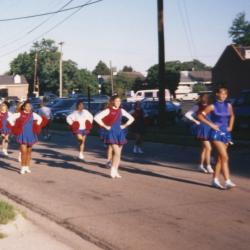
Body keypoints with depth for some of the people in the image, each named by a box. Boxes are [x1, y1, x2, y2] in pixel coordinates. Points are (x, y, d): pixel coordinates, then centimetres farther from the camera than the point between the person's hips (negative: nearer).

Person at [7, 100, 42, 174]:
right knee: (24, 152, -9)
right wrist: (15, 127, -7)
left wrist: (36, 127, 11)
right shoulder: (19, 114, -8)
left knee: (29, 152, 10)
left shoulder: (33, 114, 2)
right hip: (22, 136, -4)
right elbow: (10, 118, -8)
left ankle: (27, 167, 20)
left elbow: (40, 118, 19)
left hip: (31, 135, 4)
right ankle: (23, 168, -1)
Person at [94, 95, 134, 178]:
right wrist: (105, 126, -15)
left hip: (120, 133, 6)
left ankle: (115, 171, 15)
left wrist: (125, 125, 7)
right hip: (111, 133, -6)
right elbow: (96, 117, -17)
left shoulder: (121, 111, 8)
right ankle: (113, 170, -4)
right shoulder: (108, 110, -7)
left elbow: (131, 118, 19)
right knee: (117, 152, -16)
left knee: (118, 153, 7)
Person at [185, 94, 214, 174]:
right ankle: (208, 167, -3)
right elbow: (187, 114, -15)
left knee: (204, 148, 13)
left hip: (208, 129, 7)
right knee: (208, 148, -10)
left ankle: (201, 166, 24)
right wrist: (195, 121, -15)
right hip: (202, 129, -7)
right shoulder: (197, 107, -9)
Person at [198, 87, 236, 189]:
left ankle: (215, 180, 19)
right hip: (216, 133, -6)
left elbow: (232, 116, 26)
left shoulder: (228, 105, 8)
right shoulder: (212, 106, -6)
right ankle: (227, 181, -16)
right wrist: (211, 124, -9)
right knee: (225, 157, -15)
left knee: (220, 158, 9)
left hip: (226, 133, 6)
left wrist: (230, 126, 12)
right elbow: (200, 116, -4)